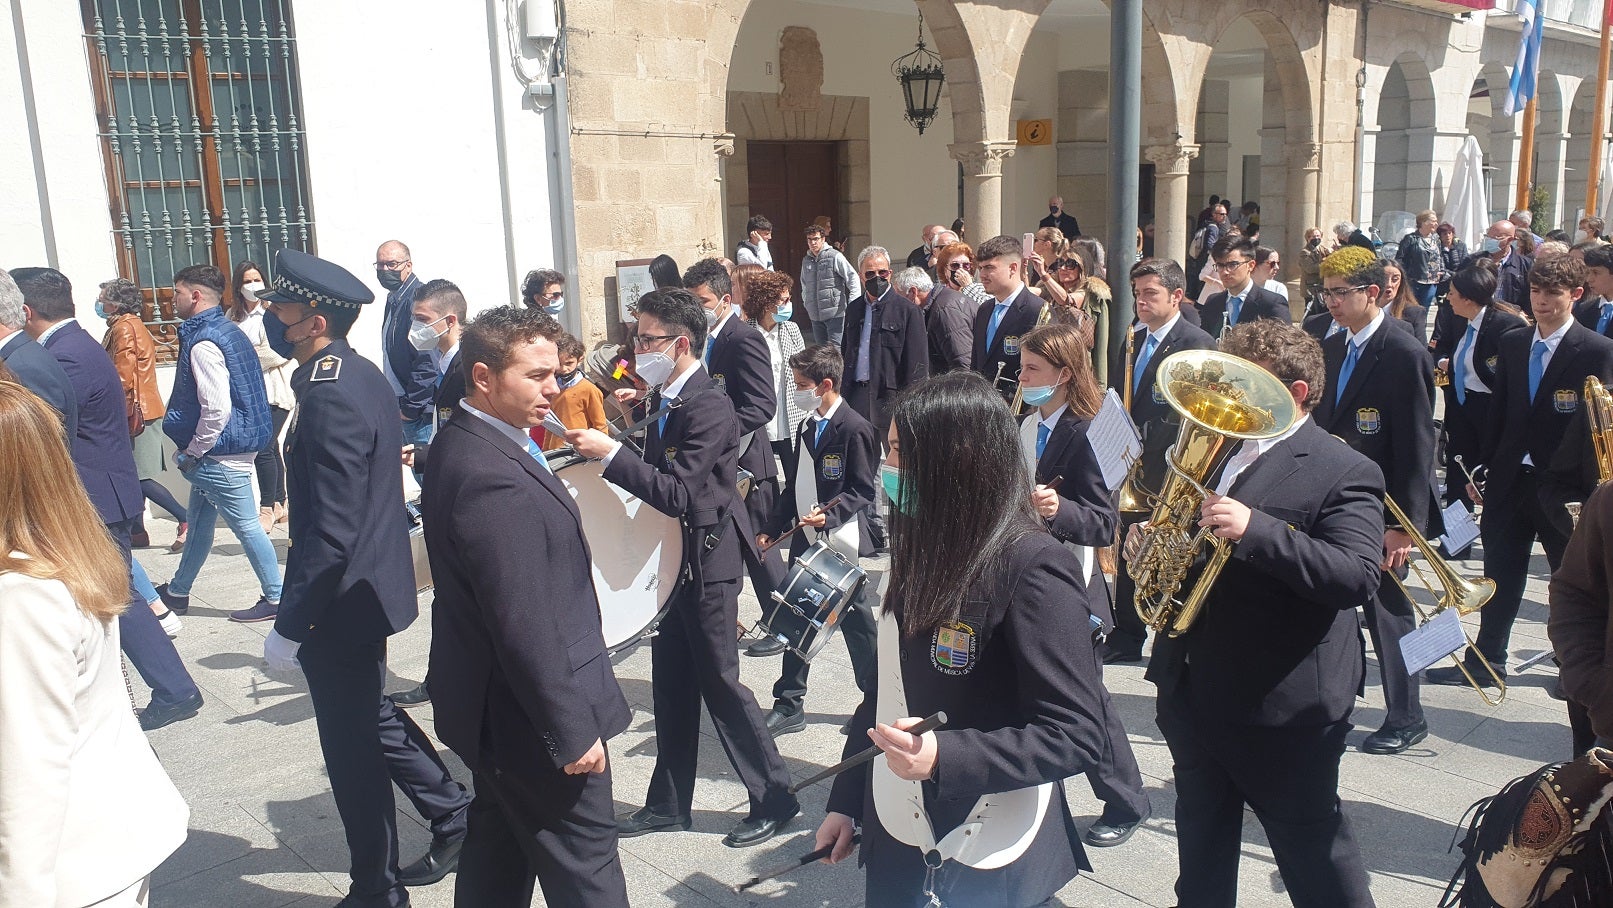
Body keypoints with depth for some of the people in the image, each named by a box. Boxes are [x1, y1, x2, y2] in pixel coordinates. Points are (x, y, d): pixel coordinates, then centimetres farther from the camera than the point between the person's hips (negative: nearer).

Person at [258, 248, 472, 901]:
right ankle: (455, 815, 36)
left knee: (353, 748, 7)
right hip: (371, 584, 9)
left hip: (342, 600, -9)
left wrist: (289, 627, -21)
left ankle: (377, 889, 24)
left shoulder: (331, 397, -24)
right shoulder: (362, 376, 5)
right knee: (369, 719, 24)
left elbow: (330, 533, -27)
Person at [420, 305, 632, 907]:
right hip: (532, 719, -10)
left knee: (499, 855, 23)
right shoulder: (493, 478, -28)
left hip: (491, 704, 10)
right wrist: (573, 731, -20)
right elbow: (523, 625, -27)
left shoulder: (463, 443, 4)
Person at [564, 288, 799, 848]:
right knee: (671, 683, 15)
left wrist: (610, 453, -29)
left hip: (707, 557, -9)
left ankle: (774, 797, 16)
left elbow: (677, 493, -29)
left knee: (719, 679, 0)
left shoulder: (709, 407, -21)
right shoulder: (664, 399, 7)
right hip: (672, 555, 9)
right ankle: (668, 804, 28)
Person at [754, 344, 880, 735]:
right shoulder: (806, 426, 12)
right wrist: (772, 528, 14)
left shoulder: (854, 428, -14)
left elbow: (863, 491, -13)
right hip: (805, 541, 8)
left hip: (841, 545, -7)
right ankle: (789, 705, 21)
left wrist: (830, 514, -26)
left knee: (856, 620, 5)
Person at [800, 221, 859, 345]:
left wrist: (853, 305, -12)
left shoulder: (834, 256, -6)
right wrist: (806, 302, 19)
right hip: (815, 315, 6)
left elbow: (853, 278, -7)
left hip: (835, 313, -6)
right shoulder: (806, 260, 13)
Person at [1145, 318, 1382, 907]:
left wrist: (1255, 528, -37)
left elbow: (1358, 577, -26)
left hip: (1281, 705, -7)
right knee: (1201, 847, 23)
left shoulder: (1344, 474, -12)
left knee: (1313, 849, 10)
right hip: (1193, 691, 7)